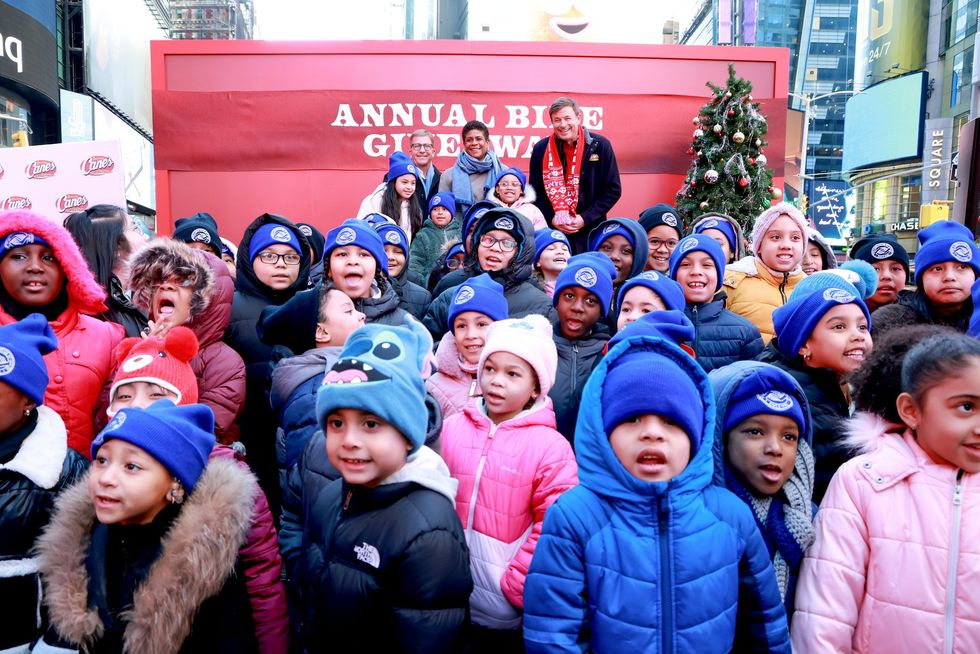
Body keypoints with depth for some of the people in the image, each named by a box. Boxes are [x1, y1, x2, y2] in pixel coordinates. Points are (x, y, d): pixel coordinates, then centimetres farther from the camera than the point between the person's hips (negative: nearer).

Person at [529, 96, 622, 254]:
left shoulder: (600, 145, -2)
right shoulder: (541, 149, 3)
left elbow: (613, 190, 0)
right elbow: (535, 192, 9)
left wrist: (586, 218, -10)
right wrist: (552, 218, -7)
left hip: (591, 231, -1)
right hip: (552, 231, 1)